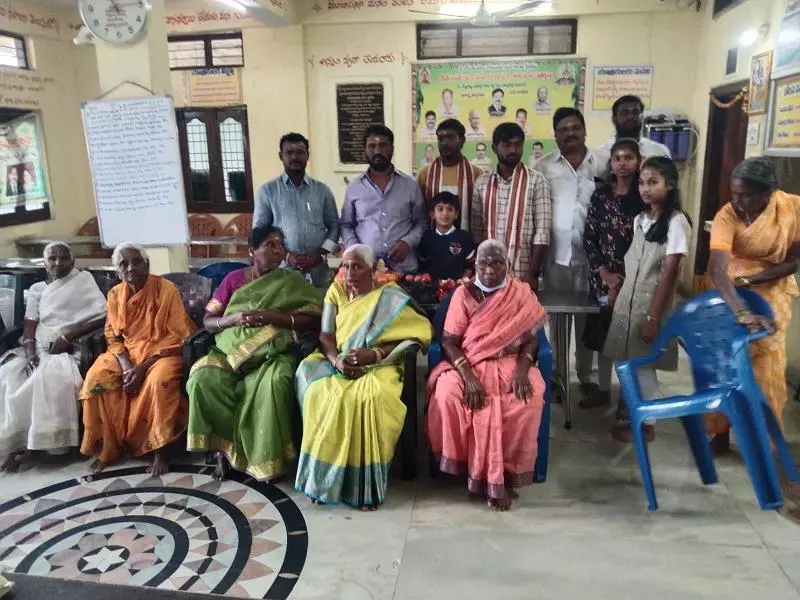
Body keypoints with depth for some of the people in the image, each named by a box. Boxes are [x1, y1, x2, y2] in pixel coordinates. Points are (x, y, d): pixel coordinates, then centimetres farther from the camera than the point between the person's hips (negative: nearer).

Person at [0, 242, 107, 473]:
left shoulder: (83, 280, 5)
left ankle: (39, 441, -21)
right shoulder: (36, 289, 17)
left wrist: (70, 335, -13)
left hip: (70, 349, -4)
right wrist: (30, 353, -13)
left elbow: (103, 315, -7)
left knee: (52, 377, -34)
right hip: (39, 348, 4)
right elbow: (29, 326, 6)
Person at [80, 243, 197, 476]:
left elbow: (178, 335, -14)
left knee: (160, 380, -36)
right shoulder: (115, 294, 3)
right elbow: (113, 336, 6)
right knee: (95, 378, -21)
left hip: (161, 351, -5)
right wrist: (126, 365, -14)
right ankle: (107, 447, -5)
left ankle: (160, 450, -21)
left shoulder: (167, 289, -12)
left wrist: (143, 367, -20)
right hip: (126, 352, 5)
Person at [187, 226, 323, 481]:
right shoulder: (234, 279, 11)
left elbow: (314, 319, -5)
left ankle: (264, 457, -16)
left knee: (273, 384, -35)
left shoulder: (293, 282, 6)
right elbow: (207, 320, 8)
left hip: (273, 354, -2)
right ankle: (226, 445, -9)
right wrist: (233, 319, -13)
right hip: (230, 351, 2)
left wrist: (275, 317, -17)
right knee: (203, 379, -28)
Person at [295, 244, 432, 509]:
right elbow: (325, 334, 4)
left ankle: (365, 483, -23)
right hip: (338, 362, 3)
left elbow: (416, 335, -9)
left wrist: (373, 354, -19)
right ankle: (323, 476, -18)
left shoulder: (391, 297, 0)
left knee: (371, 398, -35)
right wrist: (336, 360, -18)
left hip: (378, 366, -3)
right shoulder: (336, 291, 11)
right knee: (321, 393, -29)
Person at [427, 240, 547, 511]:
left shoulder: (521, 293, 4)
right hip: (468, 364, 0)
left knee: (530, 399, -31)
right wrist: (468, 376, -21)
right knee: (447, 393, -32)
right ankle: (470, 465, -13)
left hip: (510, 363, 1)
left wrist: (522, 370, -20)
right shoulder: (463, 294, -1)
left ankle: (505, 471, -13)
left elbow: (530, 338, 0)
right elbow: (448, 342, -6)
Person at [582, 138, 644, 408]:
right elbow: (589, 237, 3)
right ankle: (603, 391, 25)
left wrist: (625, 282, -10)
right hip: (603, 276, 3)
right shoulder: (601, 192, 3)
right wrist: (604, 274, -6)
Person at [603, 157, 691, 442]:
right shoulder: (640, 219, 8)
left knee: (643, 366, 3)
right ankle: (627, 416, 29)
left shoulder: (676, 223, -13)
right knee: (626, 363, 12)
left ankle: (644, 423, 21)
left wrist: (653, 317, -17)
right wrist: (618, 296, 10)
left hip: (652, 304, -6)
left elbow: (669, 274, -16)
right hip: (628, 301, 6)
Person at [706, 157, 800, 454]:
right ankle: (721, 431, 17)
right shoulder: (726, 215, -26)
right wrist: (741, 312, -51)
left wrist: (748, 279, -24)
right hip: (730, 294, -1)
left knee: (767, 366, 1)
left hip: (773, 292, 1)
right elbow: (717, 269, -39)